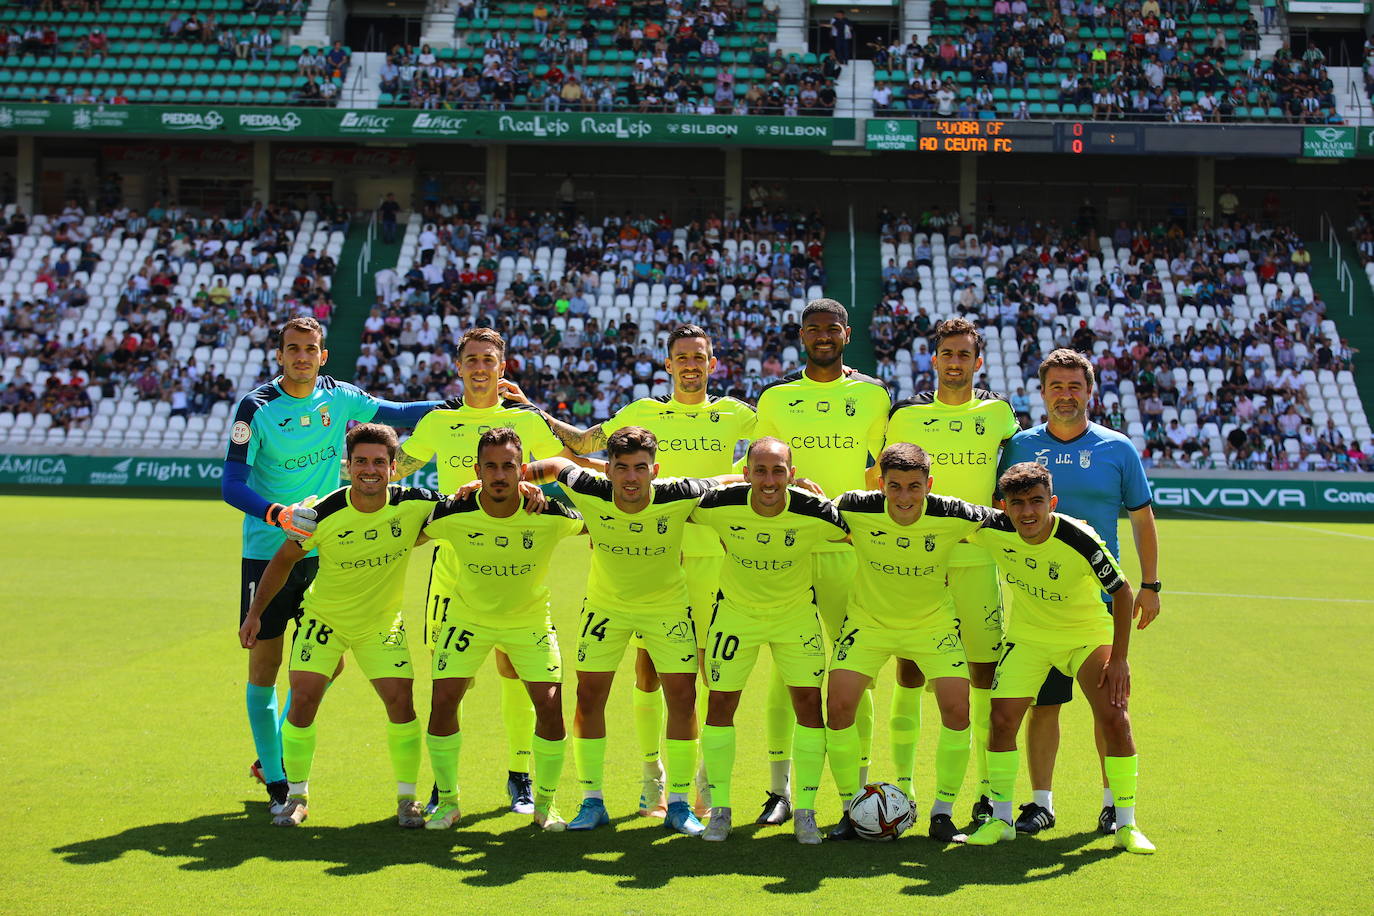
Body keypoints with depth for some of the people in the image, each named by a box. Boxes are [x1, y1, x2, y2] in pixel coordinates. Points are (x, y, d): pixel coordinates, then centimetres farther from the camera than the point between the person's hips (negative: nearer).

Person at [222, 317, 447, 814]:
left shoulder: (338, 397, 1)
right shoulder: (257, 408, -11)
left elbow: (396, 413, 13)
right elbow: (231, 484, -16)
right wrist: (278, 514, -31)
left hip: (323, 552, 4)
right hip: (267, 552, -4)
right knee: (264, 665, -1)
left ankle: (274, 758, 28)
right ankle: (276, 783, 13)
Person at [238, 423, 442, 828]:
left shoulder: (413, 505, -21)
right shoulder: (323, 514, -22)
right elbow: (284, 559, -5)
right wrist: (255, 612, -4)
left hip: (383, 623, 1)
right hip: (325, 617, 0)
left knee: (401, 702, -9)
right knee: (303, 699, -9)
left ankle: (407, 798, 10)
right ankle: (297, 797, 11)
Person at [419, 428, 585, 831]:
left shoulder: (549, 514, -24)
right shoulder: (452, 514, -24)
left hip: (530, 618, 0)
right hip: (467, 614, 0)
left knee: (550, 704, -10)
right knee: (443, 700, -9)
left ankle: (544, 804, 11)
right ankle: (447, 801, 11)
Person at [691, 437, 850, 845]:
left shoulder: (815, 514, -26)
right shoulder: (719, 506, -25)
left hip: (796, 612, 0)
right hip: (736, 609, 0)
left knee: (809, 701, -6)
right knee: (720, 703, 0)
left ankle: (805, 812, 8)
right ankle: (719, 809, 15)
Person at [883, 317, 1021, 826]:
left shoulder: (997, 413, 6)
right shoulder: (906, 415, 5)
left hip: (977, 559, 1)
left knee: (986, 671, 1)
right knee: (910, 670, 1)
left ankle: (988, 789, 10)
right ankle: (902, 784, 11)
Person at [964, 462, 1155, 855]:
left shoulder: (1080, 539, -29)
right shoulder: (993, 531, -20)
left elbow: (1122, 592, -17)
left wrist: (1119, 658, -18)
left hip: (1088, 635, -2)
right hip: (1027, 637, 3)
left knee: (1115, 720, -16)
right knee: (1002, 719, -10)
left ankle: (1126, 824, -2)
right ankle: (1001, 819, 9)